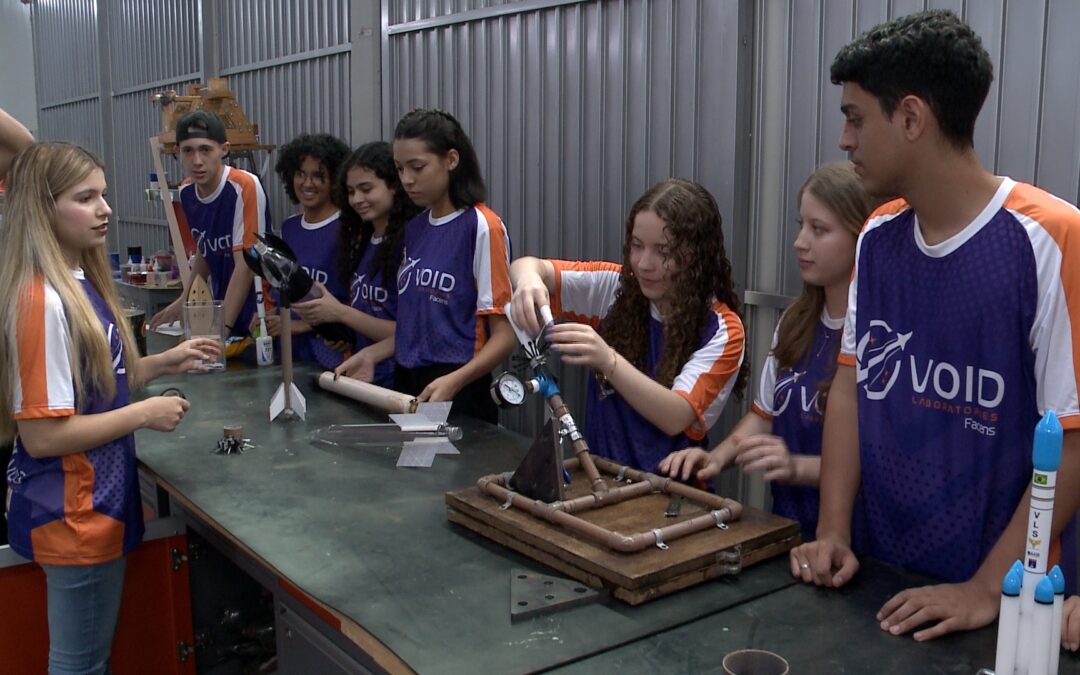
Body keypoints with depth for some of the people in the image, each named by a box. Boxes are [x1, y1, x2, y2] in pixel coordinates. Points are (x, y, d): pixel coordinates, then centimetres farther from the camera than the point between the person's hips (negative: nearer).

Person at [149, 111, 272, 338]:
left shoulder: (245, 186, -19)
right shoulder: (186, 192, 1)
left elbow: (245, 264, -21)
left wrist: (222, 328, -23)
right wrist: (184, 301, 15)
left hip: (255, 317, -6)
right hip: (220, 307, 6)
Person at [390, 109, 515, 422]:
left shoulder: (481, 226, -13)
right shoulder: (414, 228, 9)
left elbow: (504, 335, -14)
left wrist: (453, 382, -27)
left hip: (458, 392, -6)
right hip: (407, 383, 7)